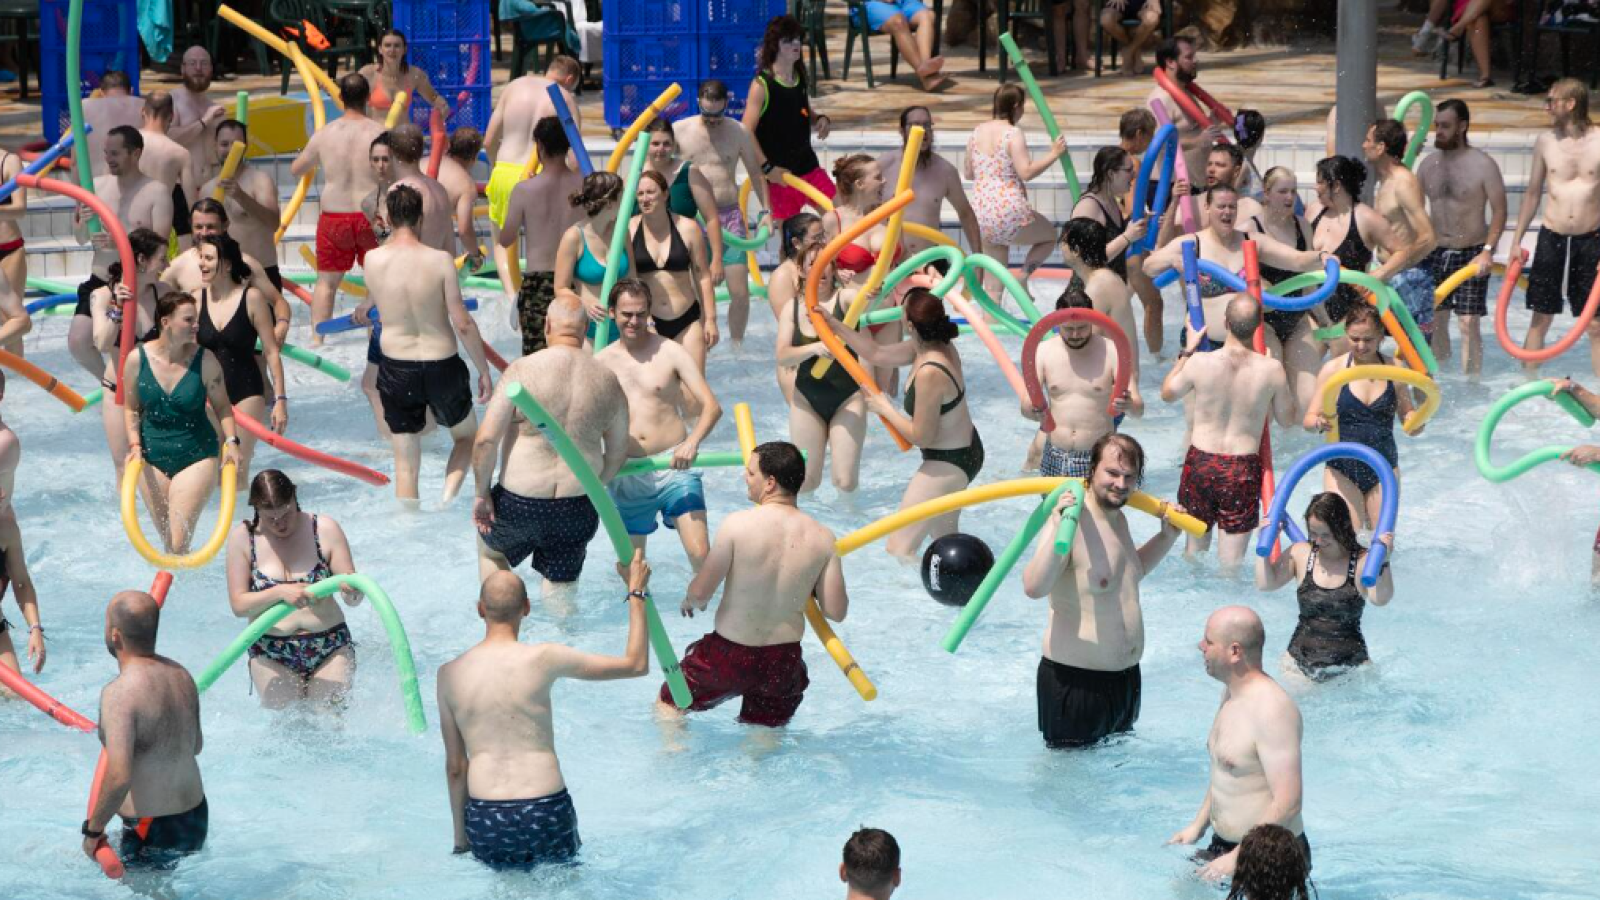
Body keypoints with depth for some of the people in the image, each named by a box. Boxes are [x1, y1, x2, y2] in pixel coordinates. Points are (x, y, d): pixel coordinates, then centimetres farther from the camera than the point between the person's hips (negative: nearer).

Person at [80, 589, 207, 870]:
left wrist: (93, 830, -16)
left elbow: (119, 777, -30)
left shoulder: (120, 693, -24)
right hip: (196, 819, 8)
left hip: (152, 833, -8)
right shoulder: (181, 675, 2)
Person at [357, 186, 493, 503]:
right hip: (442, 367, -1)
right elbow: (463, 324, -13)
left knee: (405, 463, 11)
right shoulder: (440, 260, -14)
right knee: (466, 437, 24)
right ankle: (449, 493, 0)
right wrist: (484, 370, -1)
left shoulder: (373, 260, -8)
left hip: (396, 370, 1)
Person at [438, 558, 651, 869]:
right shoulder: (542, 658, -7)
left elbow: (455, 766, 9)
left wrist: (461, 839, 19)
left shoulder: (449, 674, 2)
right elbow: (636, 665, 3)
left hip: (485, 821, 2)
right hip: (546, 813, -2)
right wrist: (637, 593, 13)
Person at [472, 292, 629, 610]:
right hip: (577, 509, 2)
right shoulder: (608, 380, -1)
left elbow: (486, 439, -16)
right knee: (561, 589, 22)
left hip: (519, 503, -2)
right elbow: (618, 454, 8)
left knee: (489, 548, 28)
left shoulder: (522, 370, -13)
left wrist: (481, 492, -4)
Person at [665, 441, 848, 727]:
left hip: (730, 655, -3)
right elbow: (836, 611, -5)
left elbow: (700, 592, -15)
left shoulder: (737, 524, -18)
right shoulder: (822, 538, -8)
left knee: (667, 703, 19)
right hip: (784, 660, 3)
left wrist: (691, 601, 9)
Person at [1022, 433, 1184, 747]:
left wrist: (1167, 537, 19)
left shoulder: (1118, 518, 8)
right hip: (1074, 682, -9)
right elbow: (1034, 587, -35)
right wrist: (1058, 531, -43)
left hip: (1127, 675, 9)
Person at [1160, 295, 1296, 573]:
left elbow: (1167, 393, 7)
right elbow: (1286, 420, 2)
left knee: (1195, 546, 21)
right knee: (1232, 560, 8)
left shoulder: (1200, 363, -14)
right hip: (1243, 468, -1)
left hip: (1201, 462, 1)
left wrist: (1187, 350, 17)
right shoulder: (1271, 369, -14)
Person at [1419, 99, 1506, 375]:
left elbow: (1499, 210, -10)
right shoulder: (1428, 163, 5)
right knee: (1436, 321, 8)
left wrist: (1488, 251, -20)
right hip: (1435, 253, 5)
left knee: (1468, 323, -7)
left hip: (1471, 254, -5)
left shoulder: (1483, 165, -10)